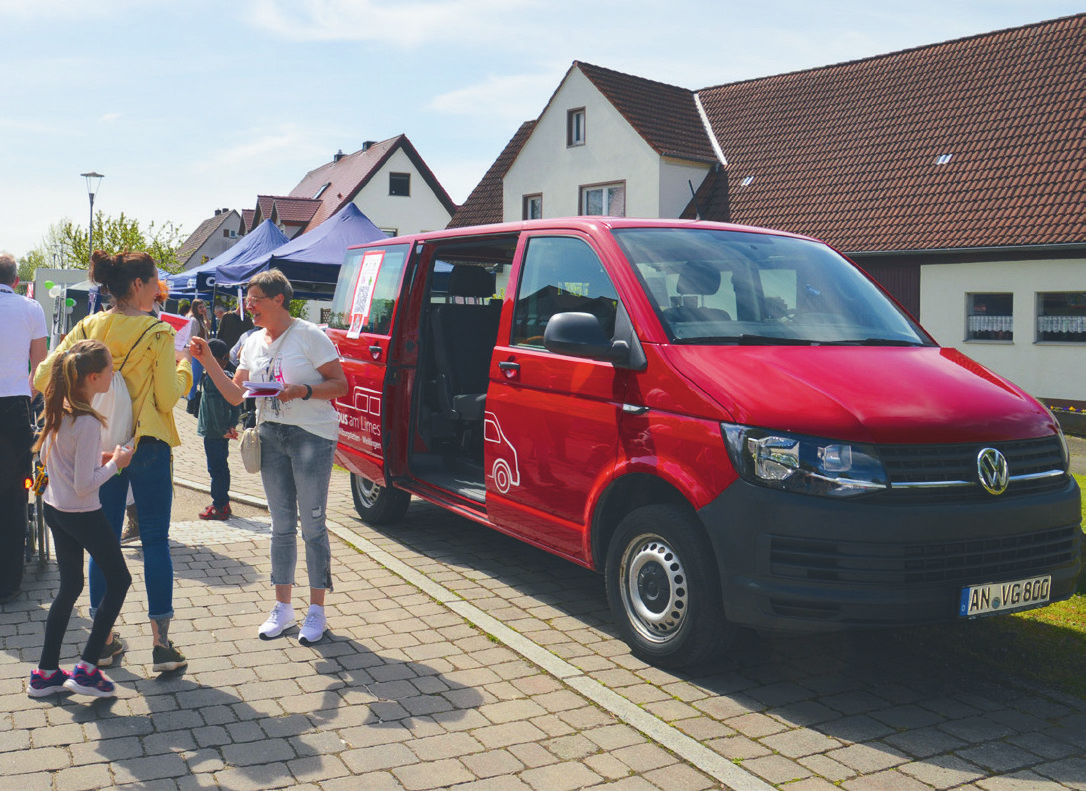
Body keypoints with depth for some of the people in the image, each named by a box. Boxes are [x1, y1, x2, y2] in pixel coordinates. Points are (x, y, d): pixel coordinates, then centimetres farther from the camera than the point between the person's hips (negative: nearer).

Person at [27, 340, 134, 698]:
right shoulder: (87, 422, -25)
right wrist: (114, 464, -10)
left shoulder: (56, 410, 2)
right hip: (82, 514, -8)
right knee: (119, 580, 8)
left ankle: (45, 673, 25)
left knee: (69, 586, 19)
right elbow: (85, 486, -24)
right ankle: (87, 669, 8)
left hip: (54, 508, 9)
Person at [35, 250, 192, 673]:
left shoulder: (89, 327, 1)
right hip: (148, 444, -4)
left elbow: (44, 377, -1)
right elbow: (167, 398, -10)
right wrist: (183, 369, 7)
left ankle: (103, 638, 20)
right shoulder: (158, 333, -11)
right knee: (155, 541, 3)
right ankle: (161, 642, 4)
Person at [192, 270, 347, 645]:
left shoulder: (309, 335, -9)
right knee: (281, 526, 12)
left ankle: (316, 611, 11)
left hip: (311, 435, -6)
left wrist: (303, 391, -23)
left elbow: (340, 384, -9)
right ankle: (282, 608, 22)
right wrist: (208, 361, 1)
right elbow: (235, 395, 9)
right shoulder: (254, 343, 11)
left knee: (312, 525, 0)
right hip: (271, 435, 6)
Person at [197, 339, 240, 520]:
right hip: (223, 433, 9)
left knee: (216, 469, -3)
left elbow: (216, 407, -21)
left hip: (213, 432, -9)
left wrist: (222, 430, -16)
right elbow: (235, 405, 9)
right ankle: (223, 503, 25)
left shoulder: (210, 379, -17)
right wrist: (231, 426, 6)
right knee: (222, 467, 16)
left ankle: (219, 507, 1)